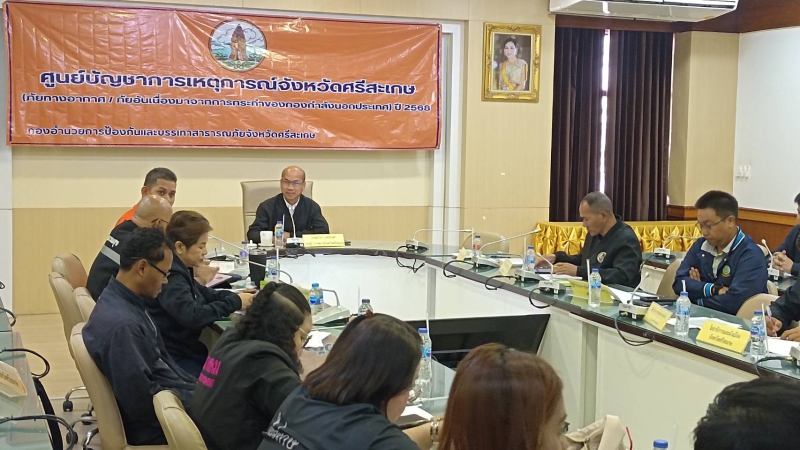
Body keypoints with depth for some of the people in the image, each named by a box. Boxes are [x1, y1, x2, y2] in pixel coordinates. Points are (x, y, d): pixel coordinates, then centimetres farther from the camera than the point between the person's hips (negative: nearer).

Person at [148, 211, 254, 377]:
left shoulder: (180, 270, 9)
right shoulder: (169, 276, -23)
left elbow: (204, 294, 20)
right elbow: (192, 316, -32)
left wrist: (233, 296, 1)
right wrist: (234, 303, -21)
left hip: (184, 348, 10)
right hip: (171, 358, -10)